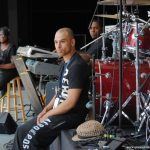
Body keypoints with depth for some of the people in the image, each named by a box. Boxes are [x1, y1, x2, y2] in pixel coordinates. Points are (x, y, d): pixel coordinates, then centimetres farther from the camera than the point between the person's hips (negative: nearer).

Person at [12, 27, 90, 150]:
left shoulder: (77, 65, -19)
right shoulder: (66, 63, 13)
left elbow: (71, 102, -22)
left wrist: (48, 114, -13)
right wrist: (46, 109, 6)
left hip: (73, 115, -10)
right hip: (60, 111, 10)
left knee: (31, 138, -21)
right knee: (21, 131, 6)